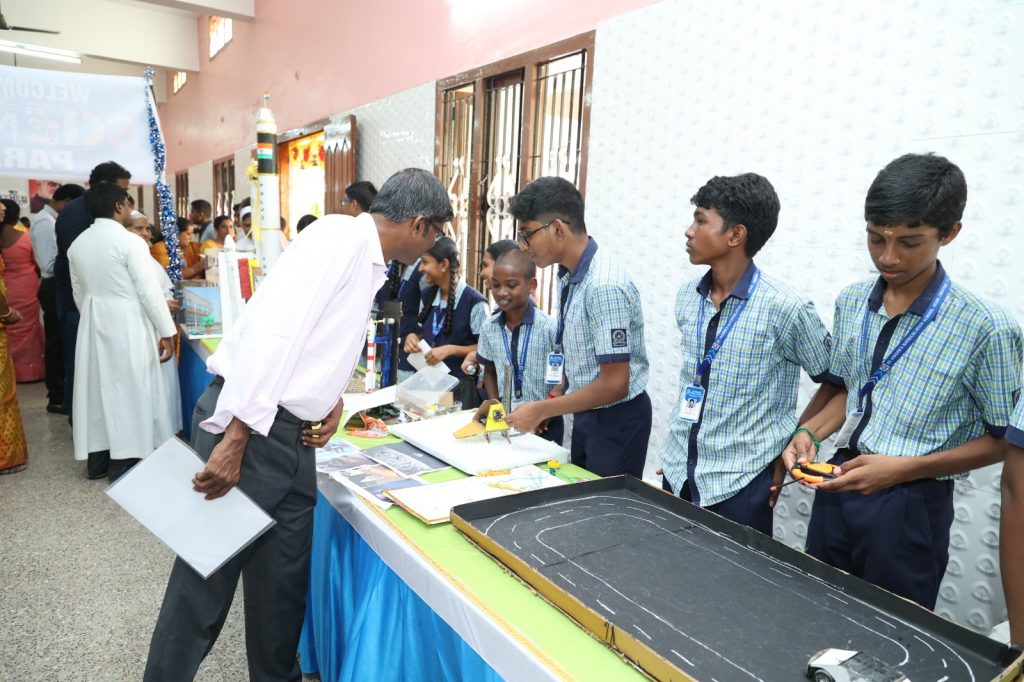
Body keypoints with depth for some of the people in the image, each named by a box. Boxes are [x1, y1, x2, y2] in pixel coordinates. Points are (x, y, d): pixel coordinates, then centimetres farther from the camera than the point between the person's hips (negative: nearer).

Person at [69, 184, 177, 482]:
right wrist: (166, 332, -11)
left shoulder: (77, 244, 8)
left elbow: (78, 292, 14)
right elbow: (149, 291, -15)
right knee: (128, 390, 0)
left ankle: (97, 460, 21)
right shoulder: (130, 242, -14)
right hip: (127, 326, -7)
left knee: (97, 387, 13)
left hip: (93, 324, 7)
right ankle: (124, 466, 4)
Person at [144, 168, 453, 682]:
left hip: (294, 440, 9)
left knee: (283, 589, 15)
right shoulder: (342, 236, -12)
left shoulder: (370, 266, 17)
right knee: (202, 587, 4)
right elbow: (273, 329, -22)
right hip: (246, 427, -9)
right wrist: (235, 438, -26)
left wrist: (332, 399, 7)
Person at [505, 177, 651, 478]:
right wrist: (548, 405, 4)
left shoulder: (605, 285, -26)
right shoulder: (569, 276, 0)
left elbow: (614, 385, -25)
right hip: (585, 413, 8)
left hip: (616, 419, -8)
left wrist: (542, 410, -18)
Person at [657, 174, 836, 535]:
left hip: (740, 485, -5)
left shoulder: (785, 308, -16)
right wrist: (679, 449, 15)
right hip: (677, 472, 5)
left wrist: (790, 448, -3)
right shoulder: (686, 298, 2)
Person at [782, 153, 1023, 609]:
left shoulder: (984, 327, -15)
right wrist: (810, 432, -4)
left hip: (910, 505, -5)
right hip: (837, 489, 5)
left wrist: (903, 468, -19)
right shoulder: (851, 303, 1)